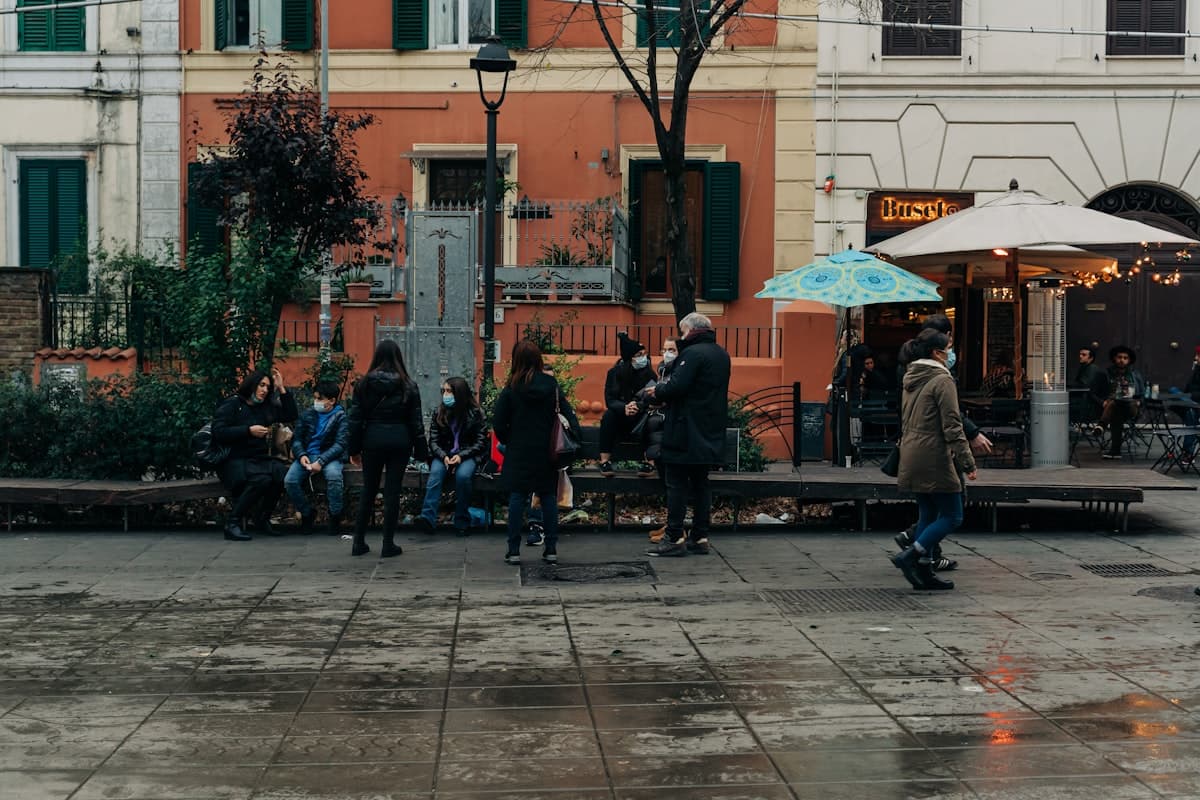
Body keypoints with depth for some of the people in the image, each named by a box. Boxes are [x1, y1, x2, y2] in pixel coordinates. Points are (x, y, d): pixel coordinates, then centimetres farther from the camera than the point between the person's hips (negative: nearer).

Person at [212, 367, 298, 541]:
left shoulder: (267, 407, 19)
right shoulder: (231, 404, 1)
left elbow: (291, 415, 16)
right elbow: (218, 433, -10)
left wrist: (282, 389, 11)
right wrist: (249, 431, -15)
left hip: (260, 458, 6)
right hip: (234, 460, -6)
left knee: (283, 474, -27)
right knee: (261, 479, -36)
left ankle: (262, 518, -7)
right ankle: (232, 523, -24)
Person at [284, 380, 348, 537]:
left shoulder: (341, 417, -1)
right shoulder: (307, 415, 11)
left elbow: (340, 444, -10)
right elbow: (296, 439, 10)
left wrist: (321, 461, -22)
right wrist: (301, 455, -12)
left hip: (329, 457, -3)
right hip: (307, 455, 3)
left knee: (333, 475, -37)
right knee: (289, 481, -24)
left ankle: (335, 516, -16)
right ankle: (307, 513, 1)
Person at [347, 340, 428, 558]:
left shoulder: (365, 383, 0)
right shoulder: (408, 386, -2)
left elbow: (356, 418, 1)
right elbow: (415, 421, 0)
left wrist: (354, 448, 8)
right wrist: (421, 451, 5)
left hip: (373, 439, 1)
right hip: (399, 440, -1)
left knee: (368, 490, 11)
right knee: (392, 491, 3)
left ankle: (359, 542, 12)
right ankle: (388, 544, 5)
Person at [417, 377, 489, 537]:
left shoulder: (475, 414, -3)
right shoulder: (439, 413, 4)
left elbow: (480, 442, -3)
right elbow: (433, 441, 3)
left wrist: (461, 456, -16)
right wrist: (443, 456, -17)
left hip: (468, 455, -2)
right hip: (444, 455, 2)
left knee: (463, 475, -34)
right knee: (436, 472, -31)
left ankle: (462, 522, -21)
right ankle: (428, 517, -42)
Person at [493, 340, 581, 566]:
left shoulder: (511, 388, -8)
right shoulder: (551, 384, -2)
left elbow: (498, 423, -7)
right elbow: (568, 412, -6)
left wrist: (508, 441, 8)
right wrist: (575, 436, -3)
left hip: (519, 452, -2)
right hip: (546, 452, 2)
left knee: (517, 498, 2)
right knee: (548, 498, 9)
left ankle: (513, 550, 1)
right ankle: (551, 549, 10)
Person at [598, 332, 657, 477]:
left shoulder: (648, 373, -3)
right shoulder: (615, 372, -6)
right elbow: (610, 400, -16)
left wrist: (637, 407, -35)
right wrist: (625, 408, -38)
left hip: (640, 419, 0)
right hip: (620, 420, 0)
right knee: (609, 415, -31)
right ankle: (605, 461, -33)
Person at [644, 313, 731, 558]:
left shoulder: (693, 353, -15)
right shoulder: (721, 355, 14)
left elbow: (677, 386, -24)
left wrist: (657, 392, -4)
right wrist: (664, 391, 15)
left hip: (686, 433, -9)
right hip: (710, 433, 9)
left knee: (677, 484, -3)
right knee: (700, 484, 13)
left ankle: (674, 538, -4)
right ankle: (700, 538, 14)